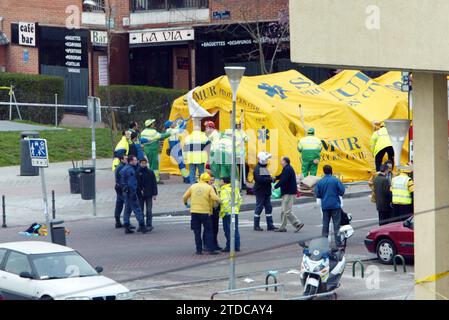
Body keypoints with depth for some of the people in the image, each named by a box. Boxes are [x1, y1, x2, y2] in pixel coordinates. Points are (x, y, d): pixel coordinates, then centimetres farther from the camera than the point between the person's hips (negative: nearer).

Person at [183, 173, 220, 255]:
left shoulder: (193, 186, 8)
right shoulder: (209, 187, -2)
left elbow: (185, 197, 10)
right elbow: (215, 198, -15)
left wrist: (185, 203, 30)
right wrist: (218, 202, 7)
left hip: (194, 211, 3)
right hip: (205, 212, -3)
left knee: (197, 232, 9)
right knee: (208, 231, 5)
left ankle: (199, 250, 8)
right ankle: (210, 249, 1)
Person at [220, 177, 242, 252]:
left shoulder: (224, 190, -12)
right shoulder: (236, 189, 12)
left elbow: (224, 201, -22)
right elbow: (239, 200, 17)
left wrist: (224, 211, -18)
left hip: (227, 213, -7)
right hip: (235, 212, 7)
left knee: (228, 230, -2)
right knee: (235, 229, 12)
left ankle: (229, 246, -1)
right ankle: (237, 246, 14)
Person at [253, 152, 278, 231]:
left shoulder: (264, 168, 17)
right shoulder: (257, 169, -13)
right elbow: (259, 179, -25)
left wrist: (270, 179, -3)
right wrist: (270, 179, -20)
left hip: (266, 192, 9)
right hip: (260, 191, -9)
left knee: (269, 208, 6)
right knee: (259, 208, -2)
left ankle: (270, 225, 8)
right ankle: (256, 226, 5)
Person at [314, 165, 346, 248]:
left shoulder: (320, 182, -2)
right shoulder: (336, 180, -9)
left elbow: (317, 194, -1)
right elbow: (342, 191, -8)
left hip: (325, 206, 2)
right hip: (335, 205, -2)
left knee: (325, 225, 11)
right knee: (336, 224, 1)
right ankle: (338, 243, -3)